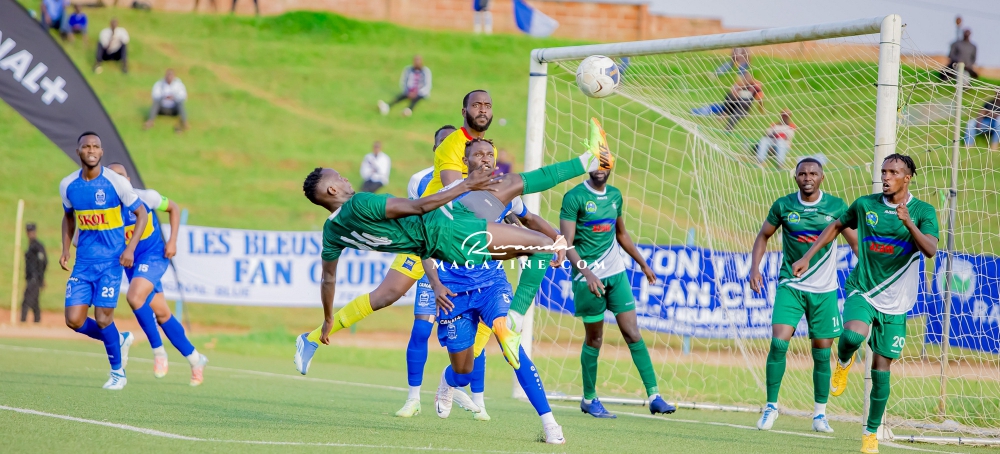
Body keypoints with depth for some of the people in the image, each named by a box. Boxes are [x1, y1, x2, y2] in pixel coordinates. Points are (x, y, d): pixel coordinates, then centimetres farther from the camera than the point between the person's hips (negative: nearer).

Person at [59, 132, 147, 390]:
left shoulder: (116, 183, -11)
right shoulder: (68, 185, 2)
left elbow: (141, 214, -2)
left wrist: (130, 248, -13)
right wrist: (65, 249, 9)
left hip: (111, 261, -4)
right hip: (83, 262, 4)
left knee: (102, 318, -9)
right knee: (74, 320, -5)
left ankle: (118, 372, 14)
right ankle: (120, 340, 23)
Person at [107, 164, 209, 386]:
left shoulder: (146, 197, -11)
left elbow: (173, 209, 5)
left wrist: (173, 241, -4)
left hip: (154, 257, -4)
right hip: (132, 262, 4)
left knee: (134, 297, -29)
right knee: (161, 315, 7)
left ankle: (159, 351, -15)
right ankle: (194, 358, 23)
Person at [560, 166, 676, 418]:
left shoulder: (615, 196, 10)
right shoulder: (574, 197, -10)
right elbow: (566, 244, -15)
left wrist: (642, 264, 28)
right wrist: (586, 272, -28)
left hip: (616, 274, 5)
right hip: (589, 277, -5)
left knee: (633, 334, -1)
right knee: (594, 339, 4)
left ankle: (654, 396, -2)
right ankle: (589, 399, 18)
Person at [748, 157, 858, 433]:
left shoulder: (836, 206, -2)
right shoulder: (783, 206, -2)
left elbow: (855, 242, 5)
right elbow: (763, 236, 11)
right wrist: (755, 268, -2)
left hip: (824, 291, 1)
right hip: (790, 286, 0)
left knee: (822, 352, 3)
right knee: (778, 343, -15)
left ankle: (820, 414, 17)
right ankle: (771, 406, -2)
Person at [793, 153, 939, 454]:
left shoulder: (922, 211, -4)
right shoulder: (865, 205, 1)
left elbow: (930, 251, -19)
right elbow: (836, 226, 19)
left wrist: (908, 222, -34)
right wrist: (807, 257, 15)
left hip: (895, 304, 0)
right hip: (862, 291, 0)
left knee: (880, 373, 1)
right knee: (853, 336, -32)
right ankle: (843, 363, 5)